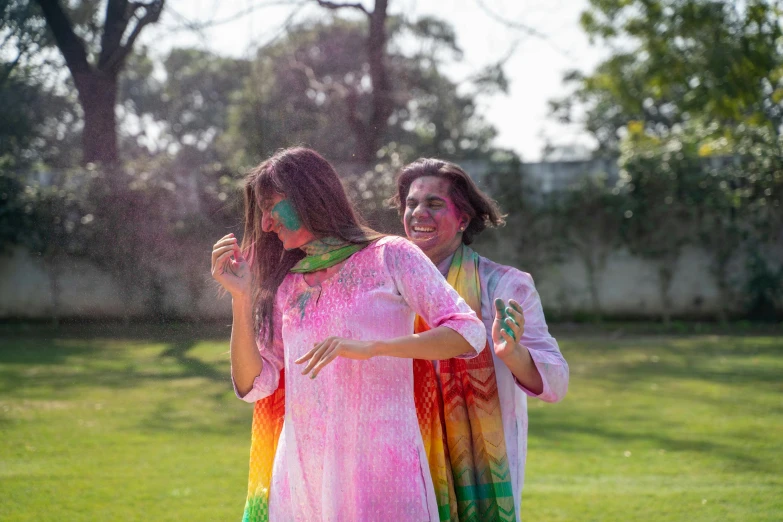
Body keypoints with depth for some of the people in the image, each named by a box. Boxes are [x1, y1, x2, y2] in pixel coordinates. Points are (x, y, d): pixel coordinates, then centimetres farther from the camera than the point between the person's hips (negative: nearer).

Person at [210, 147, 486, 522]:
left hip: (377, 461, -4)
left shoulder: (389, 257, 1)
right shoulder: (287, 284, 15)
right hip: (301, 472, 4)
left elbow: (469, 333, -10)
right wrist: (241, 298, 0)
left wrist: (369, 346, -21)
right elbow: (252, 385, 10)